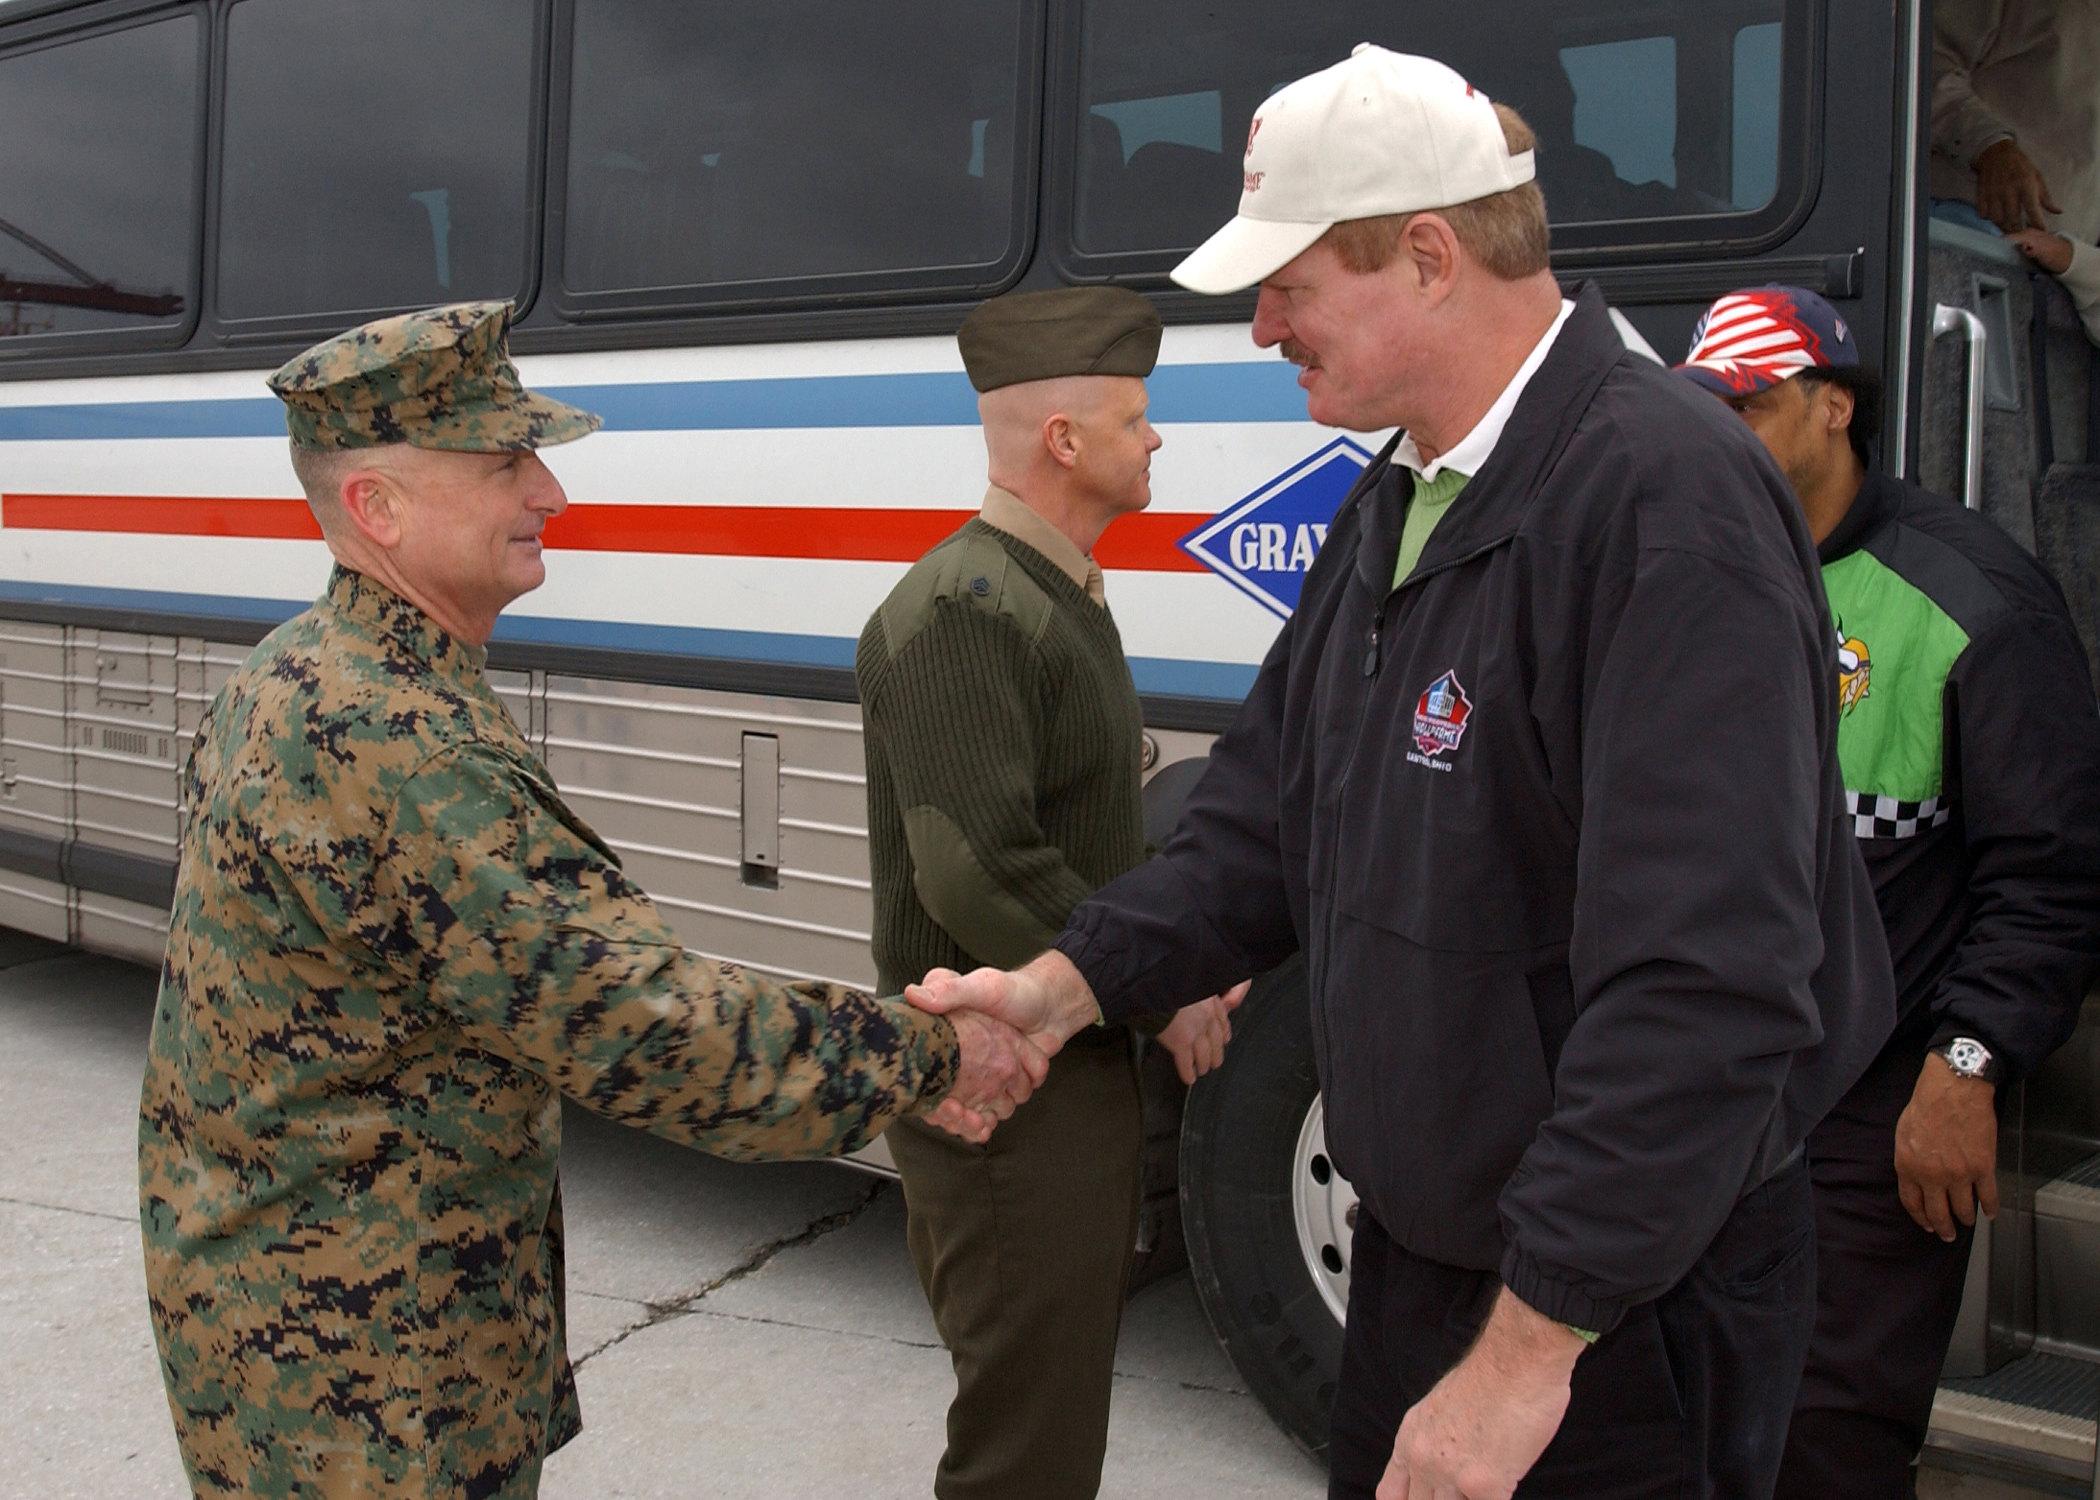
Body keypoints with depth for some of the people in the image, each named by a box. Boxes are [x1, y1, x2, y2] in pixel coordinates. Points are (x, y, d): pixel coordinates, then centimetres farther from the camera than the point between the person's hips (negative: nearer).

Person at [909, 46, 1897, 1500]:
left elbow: (1707, 987, -30)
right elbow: (1271, 815, 12)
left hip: (1616, 1304, -8)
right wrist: (1070, 983, -1)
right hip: (1414, 1243, 8)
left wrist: (1529, 1348, -28)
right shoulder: (1394, 506, 8)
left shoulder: (1670, 500, -24)